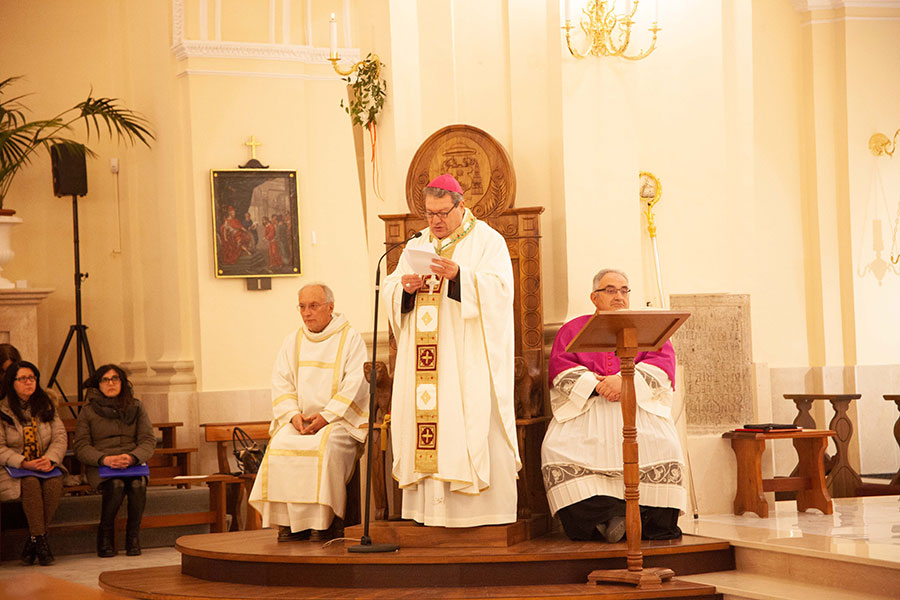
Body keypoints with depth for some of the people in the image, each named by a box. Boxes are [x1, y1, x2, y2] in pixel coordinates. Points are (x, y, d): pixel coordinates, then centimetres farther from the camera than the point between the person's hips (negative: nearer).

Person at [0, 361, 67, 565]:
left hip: (45, 465, 3)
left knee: (54, 482, -31)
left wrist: (50, 459, -15)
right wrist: (24, 463, -22)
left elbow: (60, 438, 6)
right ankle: (40, 541, -31)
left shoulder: (46, 407, 13)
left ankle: (32, 543, -22)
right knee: (31, 482, -36)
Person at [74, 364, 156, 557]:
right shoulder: (88, 412, 8)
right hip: (100, 466, -1)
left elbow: (148, 441, 5)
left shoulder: (136, 407, 14)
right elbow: (80, 447, 0)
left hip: (133, 463, 2)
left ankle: (133, 538, -18)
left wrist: (132, 457, -17)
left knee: (138, 484, -34)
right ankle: (105, 538, -16)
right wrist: (105, 459, -19)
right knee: (115, 485, -35)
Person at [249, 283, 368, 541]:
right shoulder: (293, 341, 16)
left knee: (325, 445, -34)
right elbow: (281, 384, 9)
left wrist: (326, 416, -17)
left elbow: (355, 385, -7)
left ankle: (322, 523, -27)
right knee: (280, 445, -25)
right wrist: (294, 415, -9)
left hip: (339, 420, -4)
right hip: (300, 419, 4)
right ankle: (289, 521, -22)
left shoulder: (350, 338, 2)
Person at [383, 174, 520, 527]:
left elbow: (499, 289, -10)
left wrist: (459, 275, -24)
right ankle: (433, 508, -1)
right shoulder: (416, 247, 19)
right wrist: (405, 287, -9)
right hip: (425, 361, 5)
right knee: (425, 416, -2)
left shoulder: (487, 241, 4)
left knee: (472, 423, -11)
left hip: (469, 358, -5)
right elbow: (390, 292, 13)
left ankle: (482, 507, -9)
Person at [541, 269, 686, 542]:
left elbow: (663, 362, 3)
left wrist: (626, 380, -15)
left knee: (662, 444, -33)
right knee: (556, 446, -30)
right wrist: (594, 384, -14)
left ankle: (654, 523, -23)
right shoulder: (573, 329, 21)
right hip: (585, 406, 0)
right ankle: (602, 518, -31)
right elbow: (559, 367, 5)